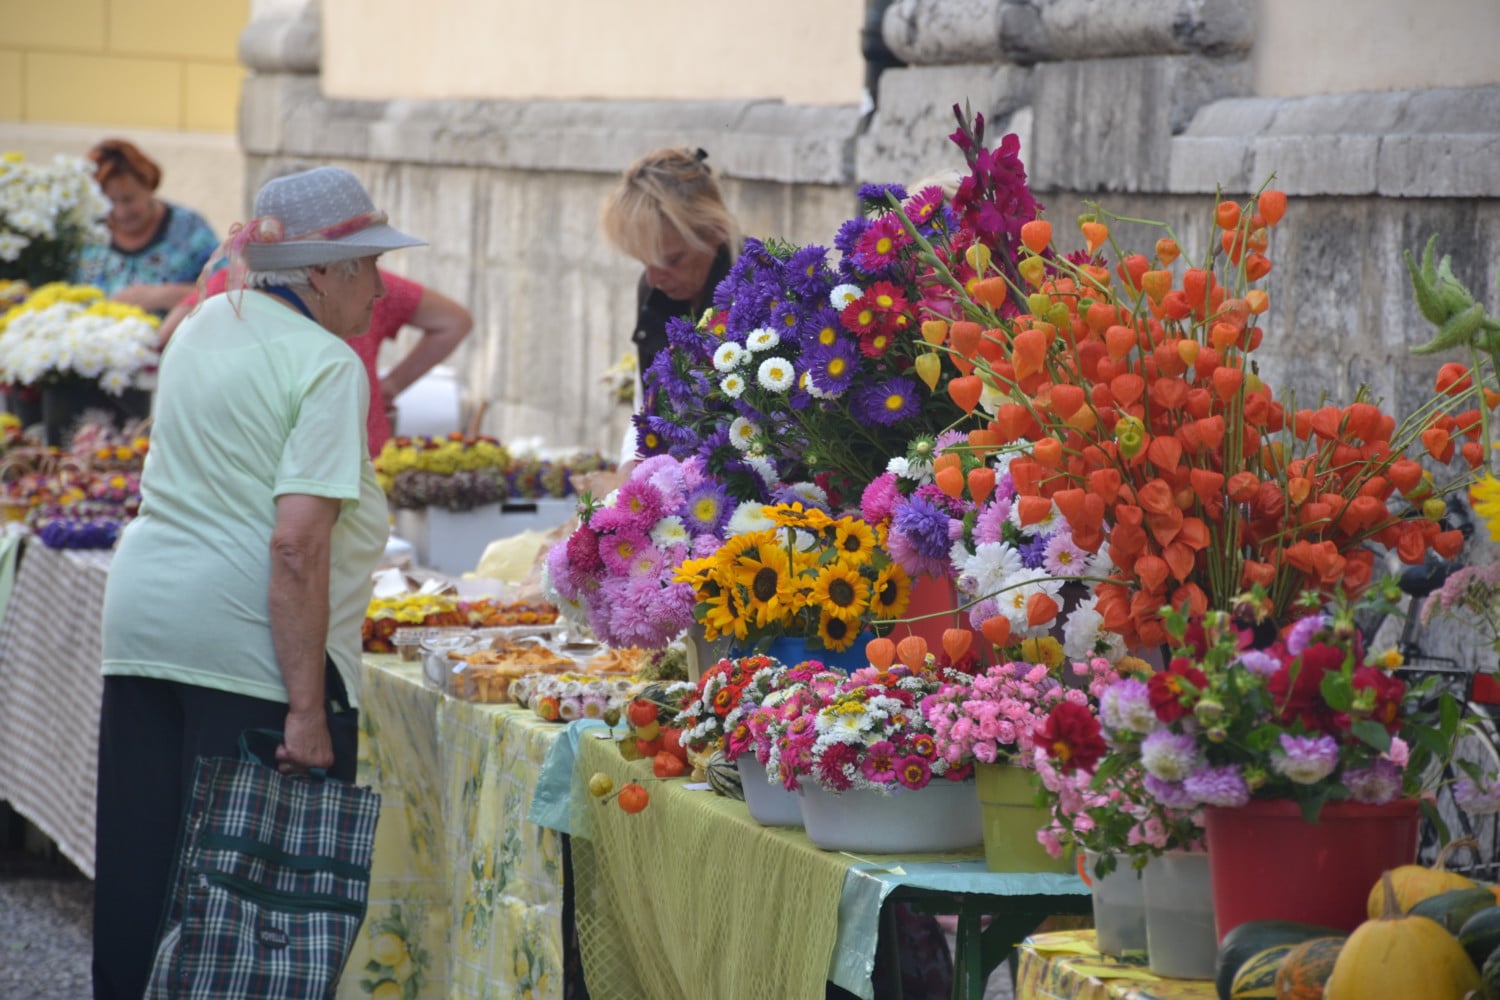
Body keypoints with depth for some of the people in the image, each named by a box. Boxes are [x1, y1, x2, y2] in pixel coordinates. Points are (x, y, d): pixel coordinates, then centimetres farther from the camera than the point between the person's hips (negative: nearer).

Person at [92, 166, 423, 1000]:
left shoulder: (204, 326, 13)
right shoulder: (328, 367, -10)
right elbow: (297, 542, -19)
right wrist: (307, 711, -19)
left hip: (143, 621, 8)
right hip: (251, 648, -8)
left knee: (142, 875, 12)